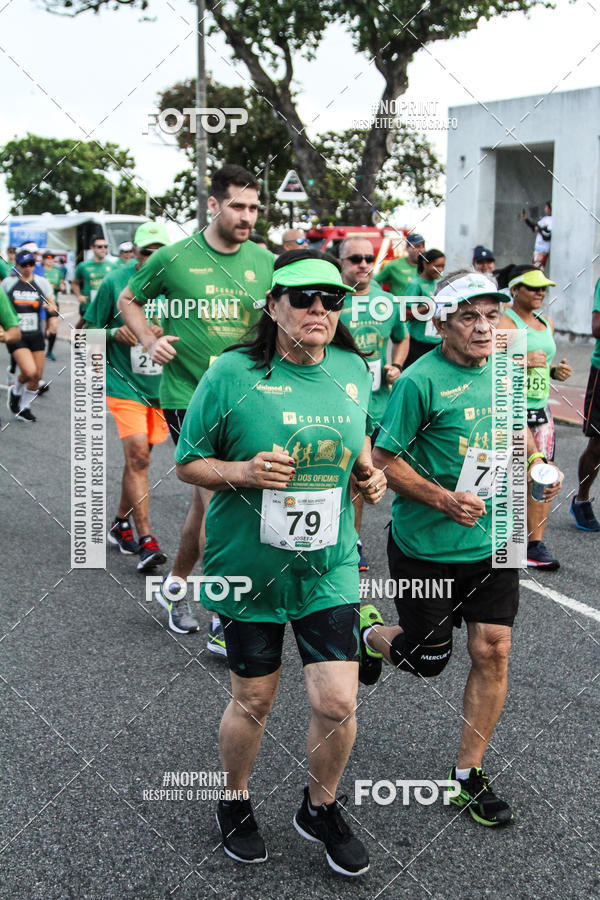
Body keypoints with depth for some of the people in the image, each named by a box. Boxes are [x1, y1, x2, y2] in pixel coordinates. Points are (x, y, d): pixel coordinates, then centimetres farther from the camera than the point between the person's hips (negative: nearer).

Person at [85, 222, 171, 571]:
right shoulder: (114, 282, -6)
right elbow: (91, 329, 3)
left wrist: (163, 332, -14)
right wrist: (115, 333, -17)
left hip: (160, 383, 3)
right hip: (124, 382, -3)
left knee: (139, 456, 13)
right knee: (137, 454, -15)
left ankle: (121, 523, 31)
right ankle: (146, 540, -13)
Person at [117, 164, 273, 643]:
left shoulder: (264, 261, 4)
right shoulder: (174, 258, -5)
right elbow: (128, 300, 11)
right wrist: (151, 341, -4)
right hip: (187, 396, -4)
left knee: (206, 500, 12)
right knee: (218, 501, -10)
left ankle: (176, 584, 34)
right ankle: (225, 623, 0)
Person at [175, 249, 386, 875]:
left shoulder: (353, 370, 0)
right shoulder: (231, 374, -13)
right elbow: (187, 463, -5)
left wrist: (367, 471, 0)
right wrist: (245, 472, -23)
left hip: (328, 568, 3)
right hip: (248, 567, -3)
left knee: (338, 703, 1)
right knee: (253, 702, 12)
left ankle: (320, 809, 31)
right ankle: (235, 803, 42)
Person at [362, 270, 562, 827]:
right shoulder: (420, 381, -17)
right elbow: (384, 462, -14)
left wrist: (537, 467, 1)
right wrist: (446, 500, -24)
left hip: (492, 541, 5)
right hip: (426, 546, -5)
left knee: (492, 651, 2)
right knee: (427, 659, 8)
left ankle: (468, 775, 18)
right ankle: (369, 632, 42)